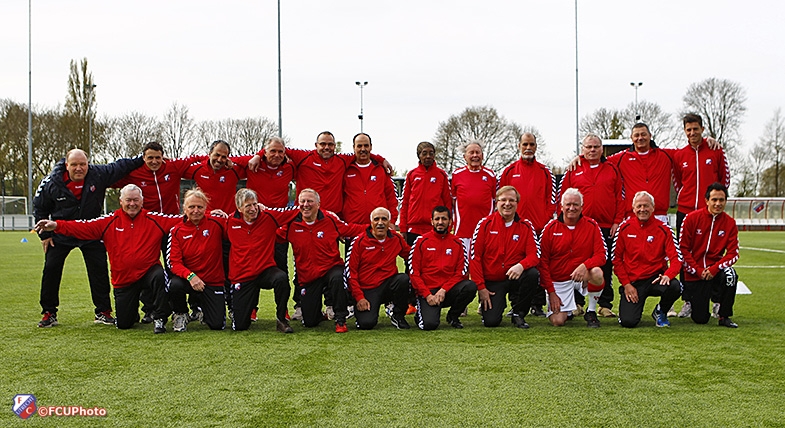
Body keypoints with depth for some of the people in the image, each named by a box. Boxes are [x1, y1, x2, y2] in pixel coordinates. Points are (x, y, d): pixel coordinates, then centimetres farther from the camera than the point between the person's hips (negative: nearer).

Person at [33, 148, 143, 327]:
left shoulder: (99, 175, -17)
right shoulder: (52, 183, -15)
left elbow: (120, 166, -1)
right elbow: (39, 208, -1)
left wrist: (143, 161, -4)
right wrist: (44, 234, -1)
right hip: (60, 235, 0)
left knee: (99, 270, -4)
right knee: (51, 270, -1)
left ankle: (103, 312, 6)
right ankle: (49, 313, 11)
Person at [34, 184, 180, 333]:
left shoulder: (154, 219, -1)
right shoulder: (110, 221, 2)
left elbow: (178, 221, -6)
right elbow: (84, 227, -5)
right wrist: (56, 226, -15)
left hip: (148, 271, -2)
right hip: (123, 280, 2)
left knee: (159, 275, -39)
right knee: (123, 324, 4)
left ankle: (160, 319, -18)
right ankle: (134, 313, 44)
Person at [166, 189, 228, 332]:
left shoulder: (216, 223, -6)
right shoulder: (177, 231, -5)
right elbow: (174, 262, -12)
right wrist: (190, 276, -27)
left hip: (213, 281, 0)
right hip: (188, 279, 0)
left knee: (217, 325, -8)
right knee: (175, 285, -36)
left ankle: (201, 312, 32)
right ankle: (181, 315, -1)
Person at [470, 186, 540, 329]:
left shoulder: (526, 226, 1)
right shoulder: (485, 224, -4)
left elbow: (534, 255, -7)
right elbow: (474, 257, -5)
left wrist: (521, 265, -30)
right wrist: (480, 287, -10)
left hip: (515, 278, 2)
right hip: (491, 282, -2)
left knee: (533, 274, -30)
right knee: (491, 321, -18)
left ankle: (518, 314, -7)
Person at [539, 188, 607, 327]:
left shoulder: (592, 226, -1)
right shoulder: (551, 228, -3)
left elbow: (601, 254, -8)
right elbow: (543, 261, -2)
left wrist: (585, 265, -30)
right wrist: (551, 291, -8)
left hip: (582, 277, 0)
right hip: (559, 281, 0)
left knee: (597, 273, -35)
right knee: (557, 321, -17)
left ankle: (591, 312, -8)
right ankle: (567, 309, 24)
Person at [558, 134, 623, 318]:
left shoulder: (612, 170, 11)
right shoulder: (573, 170, 7)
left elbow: (620, 197, 7)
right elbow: (563, 197, 5)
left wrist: (617, 221, -1)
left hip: (607, 227, 1)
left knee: (606, 267, 3)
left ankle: (605, 305, 9)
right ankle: (577, 303, 11)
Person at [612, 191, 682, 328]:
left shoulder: (663, 229, -1)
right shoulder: (624, 228, 0)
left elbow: (676, 258, -6)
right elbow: (616, 258, 3)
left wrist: (668, 275, -27)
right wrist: (626, 284, -6)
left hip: (656, 278, 1)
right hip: (632, 281, -1)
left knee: (674, 286, -34)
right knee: (628, 321, -20)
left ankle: (660, 312, 2)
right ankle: (635, 305, 21)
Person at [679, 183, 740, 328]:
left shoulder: (730, 223, -1)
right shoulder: (692, 218, -7)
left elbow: (733, 253, -5)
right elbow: (683, 248, -6)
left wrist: (714, 268, -20)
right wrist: (698, 270, -12)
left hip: (715, 271, 2)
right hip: (694, 274, -2)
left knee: (730, 274, -35)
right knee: (700, 319, -7)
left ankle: (724, 317, -14)